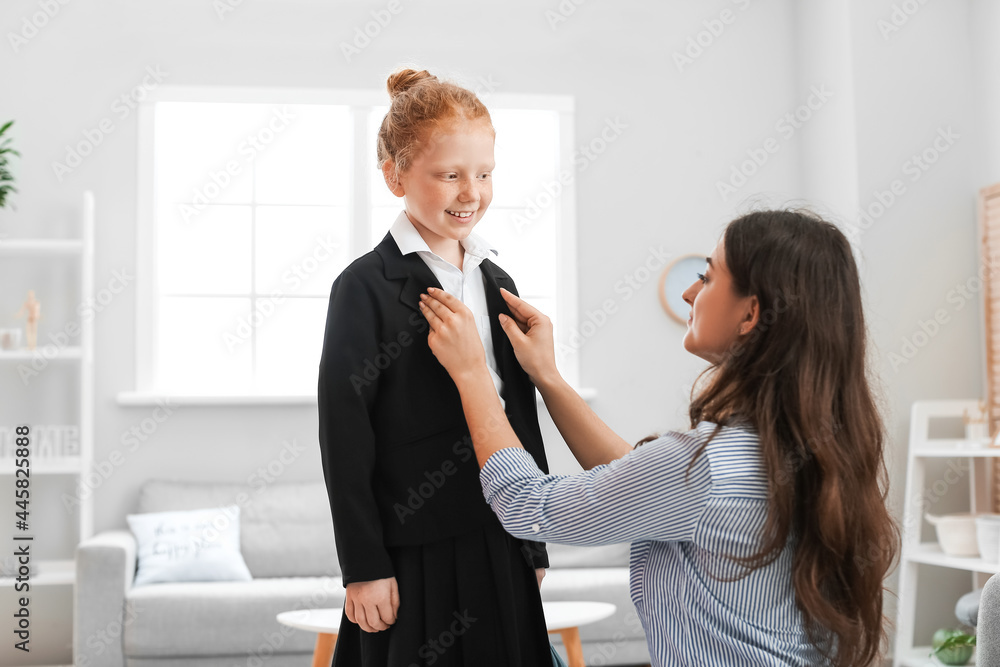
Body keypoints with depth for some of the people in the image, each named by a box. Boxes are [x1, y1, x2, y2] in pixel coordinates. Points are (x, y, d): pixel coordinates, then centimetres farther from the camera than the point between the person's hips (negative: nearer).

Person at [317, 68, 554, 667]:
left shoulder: (497, 282, 10)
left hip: (499, 549, 6)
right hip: (413, 559, -6)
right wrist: (364, 568, -11)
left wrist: (534, 543, 15)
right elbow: (345, 441, -11)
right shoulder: (367, 288, -10)